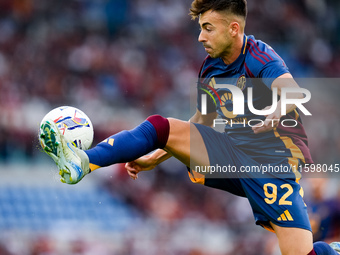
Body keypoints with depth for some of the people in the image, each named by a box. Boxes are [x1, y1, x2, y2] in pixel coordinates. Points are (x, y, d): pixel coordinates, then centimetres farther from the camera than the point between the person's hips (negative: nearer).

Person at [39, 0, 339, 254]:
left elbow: (294, 93, -31)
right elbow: (200, 125, 26)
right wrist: (153, 160, 21)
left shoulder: (259, 56, -12)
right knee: (161, 127, -9)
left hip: (274, 162, -6)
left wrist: (270, 121, -45)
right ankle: (83, 163, -20)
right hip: (232, 156, 7)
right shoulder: (210, 69, 12)